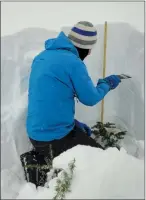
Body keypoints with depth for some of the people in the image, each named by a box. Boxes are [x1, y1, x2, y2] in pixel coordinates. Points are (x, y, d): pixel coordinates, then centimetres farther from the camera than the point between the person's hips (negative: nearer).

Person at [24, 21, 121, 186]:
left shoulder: (43, 56, 8)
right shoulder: (73, 62, -20)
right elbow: (90, 98, -8)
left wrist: (71, 121, 14)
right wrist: (107, 84, 11)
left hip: (37, 132, 9)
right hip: (53, 140, -9)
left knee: (84, 133, 28)